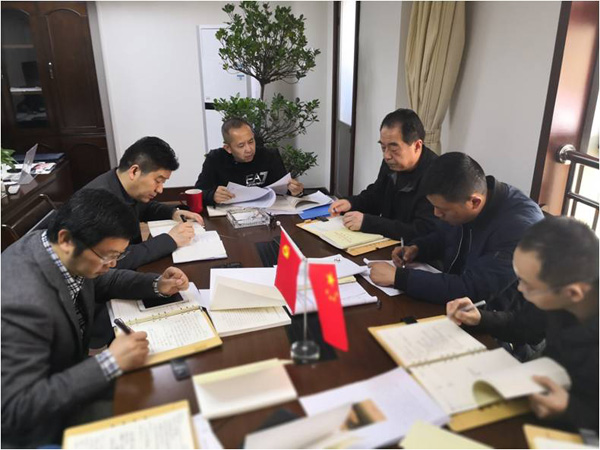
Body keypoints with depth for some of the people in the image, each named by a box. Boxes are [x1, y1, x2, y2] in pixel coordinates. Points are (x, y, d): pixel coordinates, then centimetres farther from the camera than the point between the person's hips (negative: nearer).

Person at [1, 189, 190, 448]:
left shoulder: (60, 252, -14)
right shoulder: (22, 302, -38)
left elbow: (99, 282, 7)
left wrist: (157, 286, -8)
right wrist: (111, 363, -36)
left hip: (70, 371, 7)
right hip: (41, 427, -7)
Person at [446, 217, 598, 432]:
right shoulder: (556, 292, -16)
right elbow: (523, 325, 8)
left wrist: (570, 410, -34)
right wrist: (479, 319, -5)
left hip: (578, 429, -5)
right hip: (548, 392, 5)